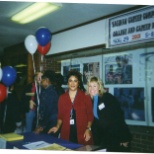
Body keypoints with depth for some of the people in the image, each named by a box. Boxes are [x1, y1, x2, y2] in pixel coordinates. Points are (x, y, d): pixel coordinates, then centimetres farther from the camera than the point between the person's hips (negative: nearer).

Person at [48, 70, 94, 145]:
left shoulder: (85, 96, 1)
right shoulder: (62, 98, 7)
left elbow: (90, 115, 3)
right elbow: (60, 115, 13)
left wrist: (88, 129, -8)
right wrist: (57, 127, -1)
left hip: (82, 134, -1)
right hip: (66, 134, 2)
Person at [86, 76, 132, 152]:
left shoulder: (108, 97, -13)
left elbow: (119, 116, -16)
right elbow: (94, 123, 8)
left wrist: (124, 139, -19)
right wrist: (96, 142, 7)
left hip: (117, 137, -5)